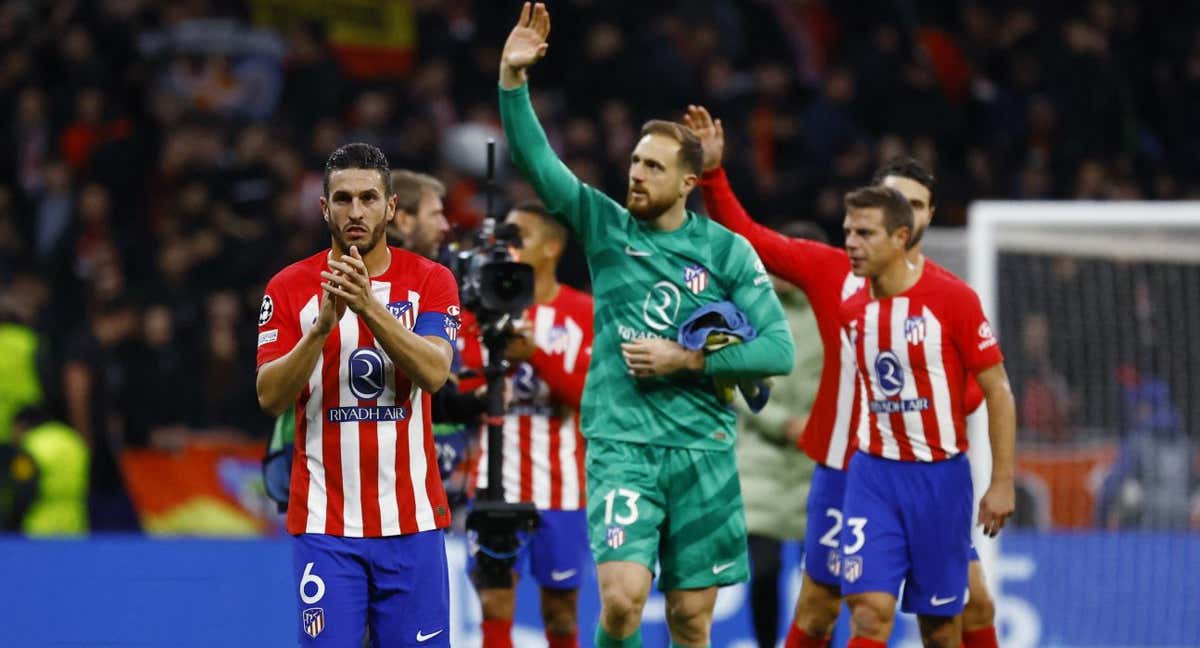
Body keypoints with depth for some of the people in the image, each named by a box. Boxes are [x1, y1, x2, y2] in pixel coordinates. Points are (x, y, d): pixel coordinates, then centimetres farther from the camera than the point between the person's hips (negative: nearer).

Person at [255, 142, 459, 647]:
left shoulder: (430, 281, 3)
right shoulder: (289, 288, 2)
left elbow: (434, 372, -14)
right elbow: (270, 397, -7)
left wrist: (370, 307, -25)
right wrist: (322, 326, -21)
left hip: (411, 521, 1)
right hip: (324, 524, -1)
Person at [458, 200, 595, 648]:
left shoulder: (583, 313, 2)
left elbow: (591, 393, -8)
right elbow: (461, 395, 2)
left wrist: (537, 354, -21)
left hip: (562, 488, 0)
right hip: (497, 483, 1)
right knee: (495, 607, -10)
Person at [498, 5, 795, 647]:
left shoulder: (728, 251, 3)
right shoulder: (604, 225, 5)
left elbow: (778, 349, -2)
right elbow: (533, 159, -5)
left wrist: (685, 360, -10)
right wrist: (512, 77, -17)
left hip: (701, 449, 1)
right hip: (620, 443, -1)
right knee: (621, 597, -18)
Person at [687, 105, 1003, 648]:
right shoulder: (832, 271, 0)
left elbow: (975, 392, 4)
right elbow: (745, 237, 4)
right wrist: (712, 173, -6)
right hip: (845, 472, 0)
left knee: (974, 603, -4)